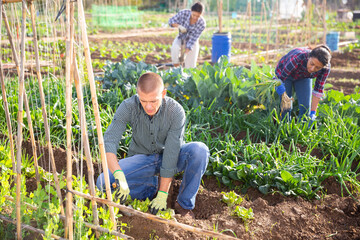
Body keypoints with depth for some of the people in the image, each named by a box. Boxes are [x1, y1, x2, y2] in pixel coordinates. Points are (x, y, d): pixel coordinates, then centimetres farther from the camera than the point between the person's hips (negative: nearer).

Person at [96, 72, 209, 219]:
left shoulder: (176, 111, -26)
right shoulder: (128, 107, -22)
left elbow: (171, 154, -26)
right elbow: (108, 142, -28)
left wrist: (162, 195, -26)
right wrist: (119, 175, -45)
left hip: (169, 157, -1)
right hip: (141, 157, 1)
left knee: (200, 150, -32)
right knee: (103, 182, -22)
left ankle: (184, 204, -13)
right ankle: (153, 185, 1)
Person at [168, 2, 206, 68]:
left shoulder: (202, 23, -27)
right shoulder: (184, 13, -26)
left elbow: (193, 39, -26)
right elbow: (171, 21, -15)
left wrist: (185, 53, -34)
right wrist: (179, 26, -36)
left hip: (192, 43, 0)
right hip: (181, 38, 1)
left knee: (190, 67, -6)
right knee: (175, 48, -35)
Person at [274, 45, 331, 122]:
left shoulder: (325, 68, -28)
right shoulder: (298, 57, -42)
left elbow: (318, 90, -18)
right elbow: (280, 79, -34)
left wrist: (313, 113, -20)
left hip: (303, 77, 3)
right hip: (283, 73, -3)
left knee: (306, 107, -7)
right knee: (286, 107, -11)